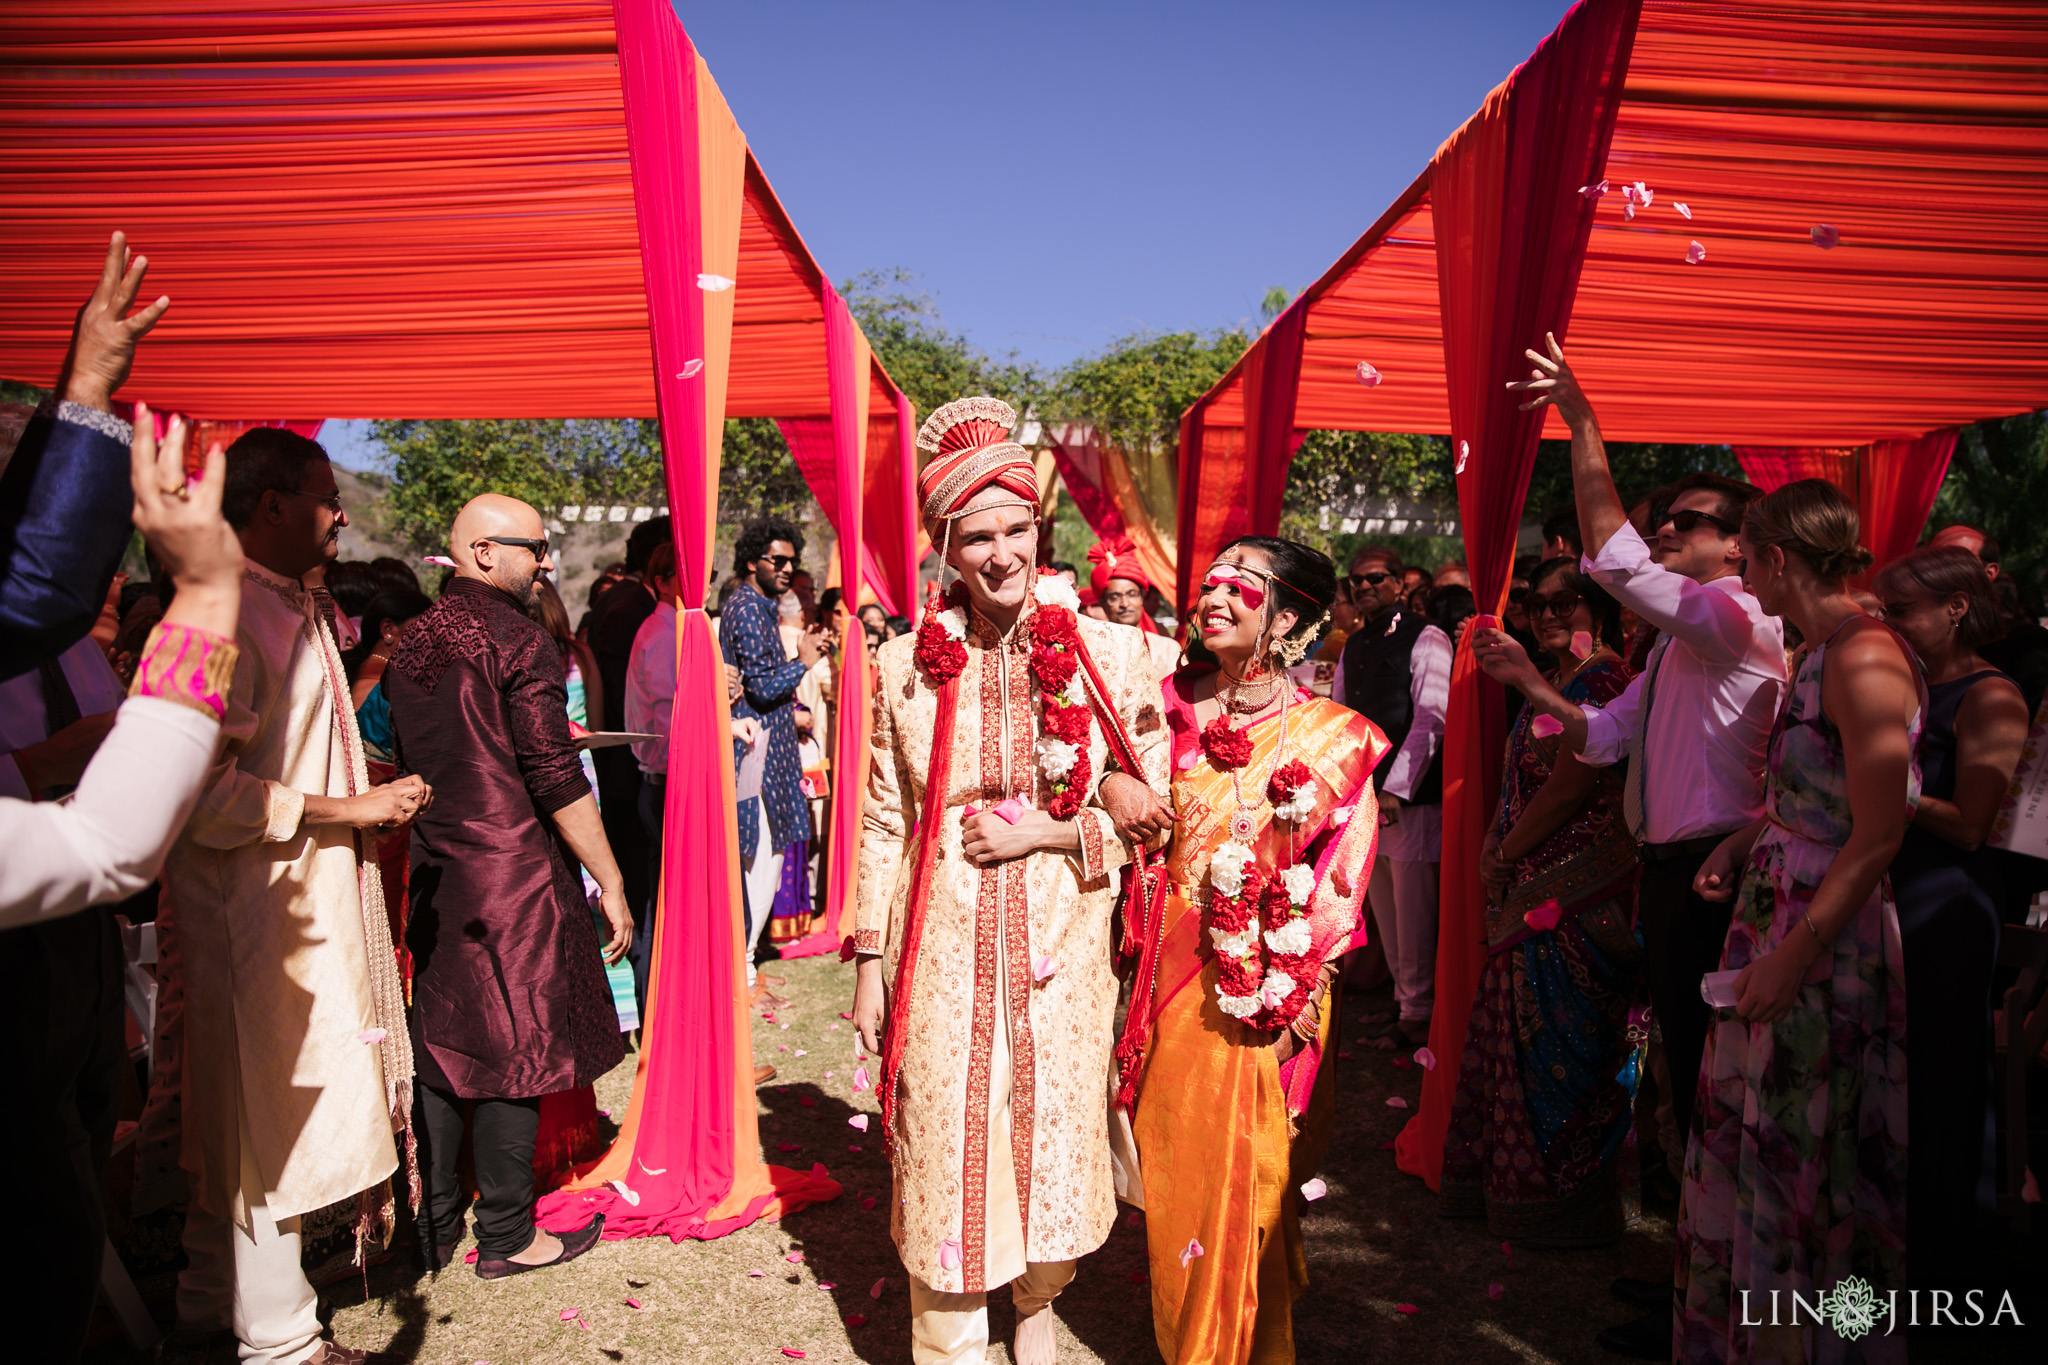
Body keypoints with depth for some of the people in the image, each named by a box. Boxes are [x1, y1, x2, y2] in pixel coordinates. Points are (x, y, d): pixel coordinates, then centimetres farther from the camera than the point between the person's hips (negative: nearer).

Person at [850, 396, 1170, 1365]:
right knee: (943, 1154, 7)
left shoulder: (1109, 653, -4)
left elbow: (1150, 806, 2)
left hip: (1061, 946, 1)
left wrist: (1042, 833, -12)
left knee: (1055, 1136, 14)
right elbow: (882, 825, 4)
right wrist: (869, 966, 4)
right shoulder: (905, 664, -2)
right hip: (941, 954, 0)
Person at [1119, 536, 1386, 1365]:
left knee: (1250, 1181, 9)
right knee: (1173, 1172, 14)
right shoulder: (1170, 707, 0)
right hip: (1177, 981, 2)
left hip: (1274, 999, -2)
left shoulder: (1332, 736, -5)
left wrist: (1292, 980, -9)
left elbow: (1344, 875, -4)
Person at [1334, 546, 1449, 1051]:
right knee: (1383, 905, 12)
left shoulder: (1424, 639, -6)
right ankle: (1404, 997, 25)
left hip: (1409, 796, -7)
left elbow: (1431, 719, -13)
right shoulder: (1353, 646, 16)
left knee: (1412, 907, -3)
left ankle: (1419, 1016, 6)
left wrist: (1396, 787, -17)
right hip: (1364, 794, 7)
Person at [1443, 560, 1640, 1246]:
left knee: (1553, 1037, 1)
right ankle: (1512, 1178, 30)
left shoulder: (1601, 678, -15)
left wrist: (1503, 858, -11)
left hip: (1575, 894, -9)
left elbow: (1571, 785, -19)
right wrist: (1497, 850, 6)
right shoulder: (1553, 680, 16)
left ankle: (1560, 1198, 17)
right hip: (1533, 888, 9)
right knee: (1525, 1029, 16)